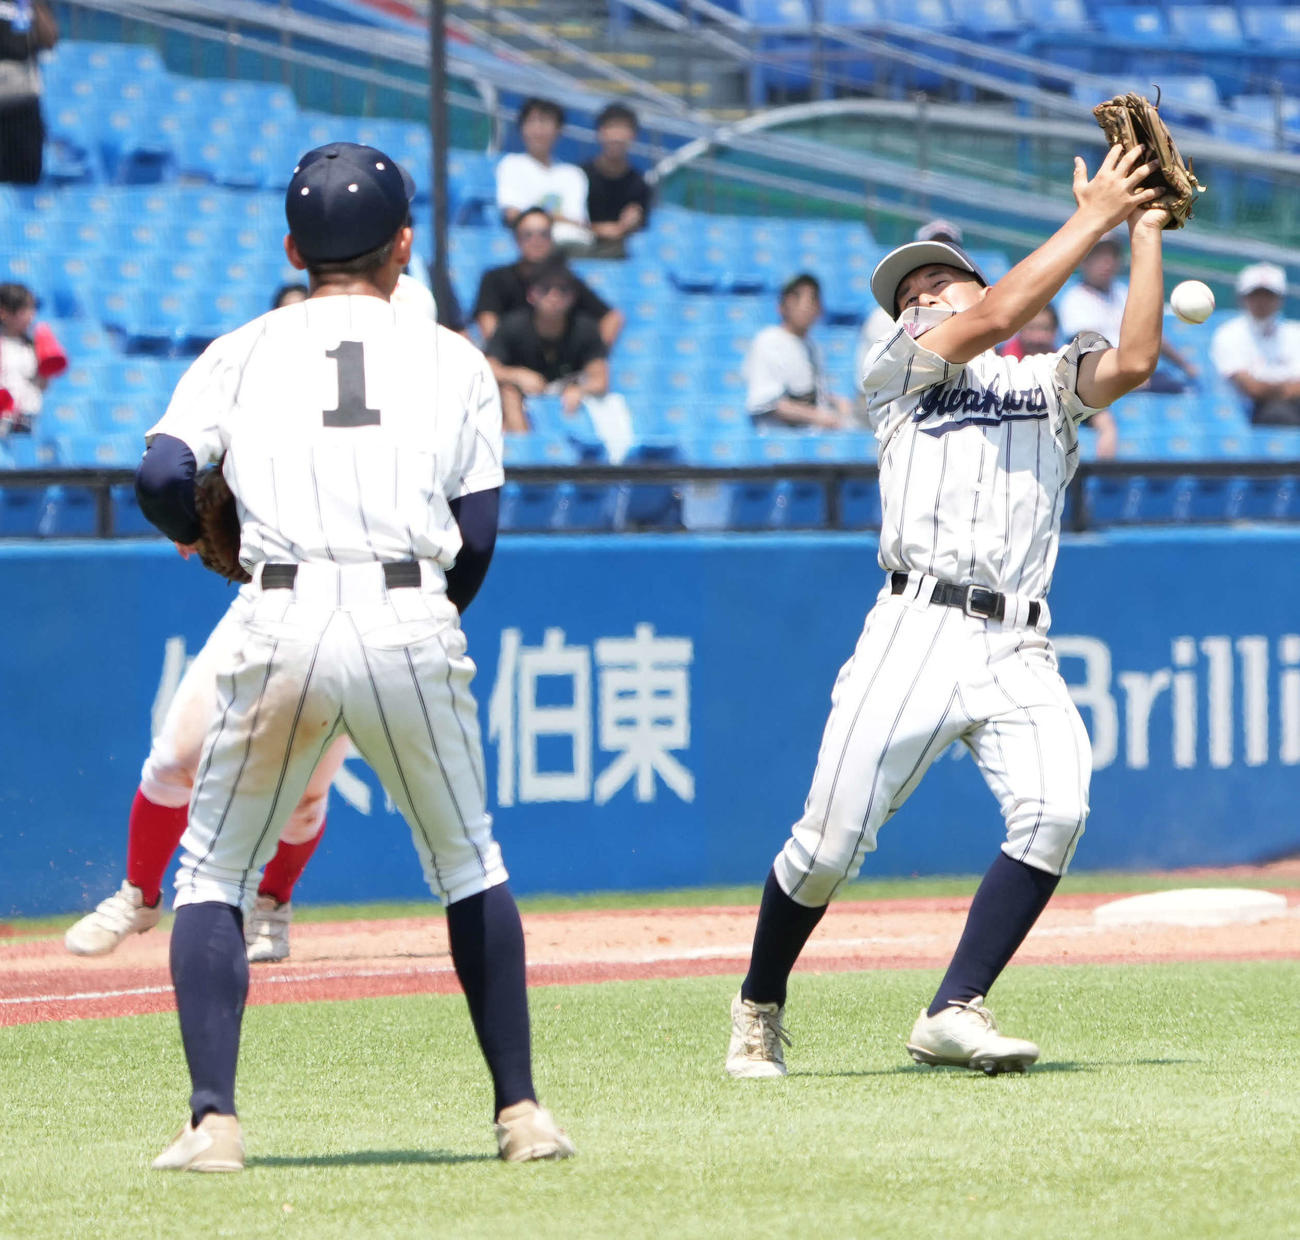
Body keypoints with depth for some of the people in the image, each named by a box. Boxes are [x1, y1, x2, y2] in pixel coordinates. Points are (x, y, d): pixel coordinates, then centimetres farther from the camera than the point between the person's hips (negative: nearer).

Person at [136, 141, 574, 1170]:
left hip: (283, 622, -1)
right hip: (413, 619, 1)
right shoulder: (454, 360, 15)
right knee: (467, 863, 19)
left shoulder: (242, 352, 14)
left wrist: (215, 544, 20)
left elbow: (163, 478, 0)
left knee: (214, 873, 12)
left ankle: (214, 1120, -3)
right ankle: (520, 1111, 16)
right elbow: (478, 534, 8)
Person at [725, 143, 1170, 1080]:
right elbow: (995, 319, -4)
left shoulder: (1050, 380, 21)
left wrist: (1146, 231, 0)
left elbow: (1133, 363, 0)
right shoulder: (897, 371, 13)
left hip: (1020, 651, 2)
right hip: (916, 633, -2)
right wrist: (1092, 218, -2)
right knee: (831, 841, -7)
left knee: (1055, 810, -23)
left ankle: (954, 1014, -16)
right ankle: (760, 1006, 18)